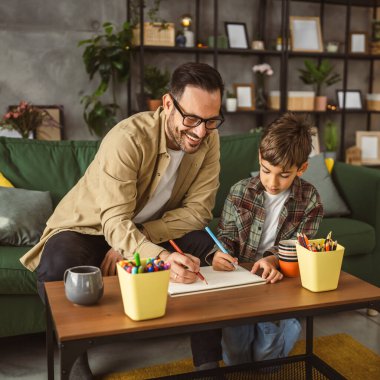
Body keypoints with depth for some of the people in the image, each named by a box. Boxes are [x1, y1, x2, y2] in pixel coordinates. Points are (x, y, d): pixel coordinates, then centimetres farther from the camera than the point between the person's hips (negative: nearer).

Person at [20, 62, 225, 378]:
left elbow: (198, 210, -15)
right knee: (59, 266, -36)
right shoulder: (127, 138, -28)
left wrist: (132, 242, -26)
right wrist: (163, 258, -53)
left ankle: (204, 354, -4)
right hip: (90, 228, -3)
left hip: (153, 232, 4)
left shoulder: (209, 140, -12)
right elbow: (115, 222, -33)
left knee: (215, 247, -21)